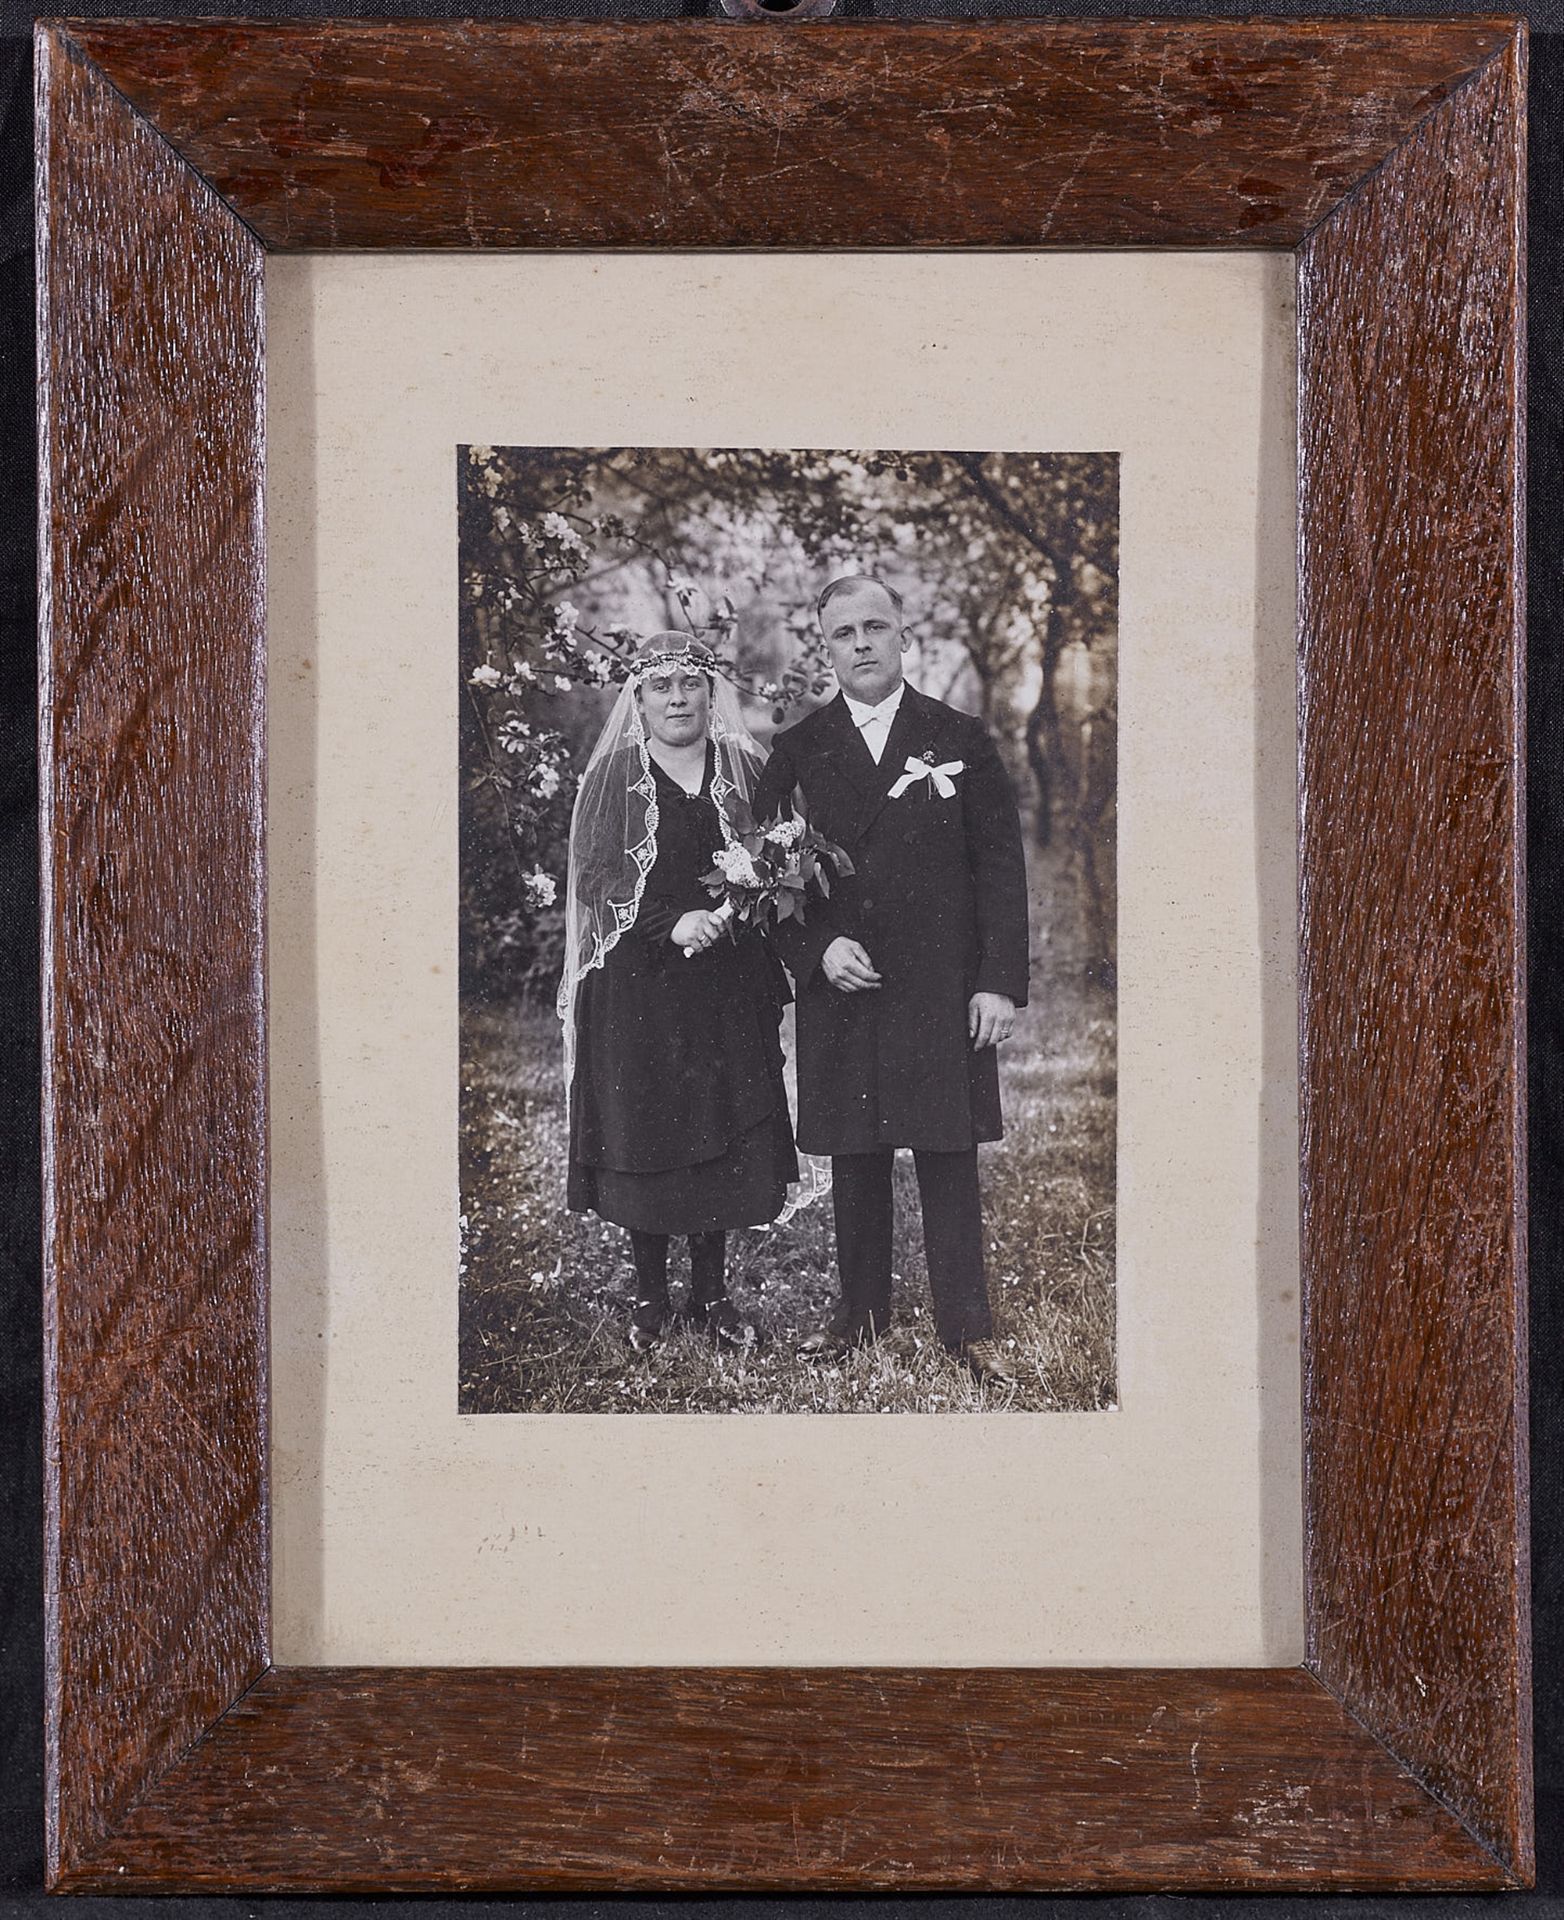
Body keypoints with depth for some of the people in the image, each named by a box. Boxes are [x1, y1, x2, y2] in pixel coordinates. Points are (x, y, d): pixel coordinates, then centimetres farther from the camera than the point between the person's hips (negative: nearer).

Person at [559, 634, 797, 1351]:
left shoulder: (742, 769, 9)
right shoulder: (613, 775, 1)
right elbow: (595, 875, -7)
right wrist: (672, 923, -20)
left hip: (727, 987, 2)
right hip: (638, 984, -2)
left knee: (723, 1131, 4)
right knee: (642, 1132, 1)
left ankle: (711, 1292, 16)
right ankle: (650, 1295, 14)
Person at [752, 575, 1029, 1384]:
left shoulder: (961, 739, 3)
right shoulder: (797, 751, 6)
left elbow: (1000, 864, 1)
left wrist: (1000, 981, -6)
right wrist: (818, 950, -10)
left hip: (942, 989, -1)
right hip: (838, 985, 1)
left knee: (949, 1158, 1)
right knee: (854, 1159, 9)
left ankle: (967, 1325, 8)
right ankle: (862, 1310, 22)